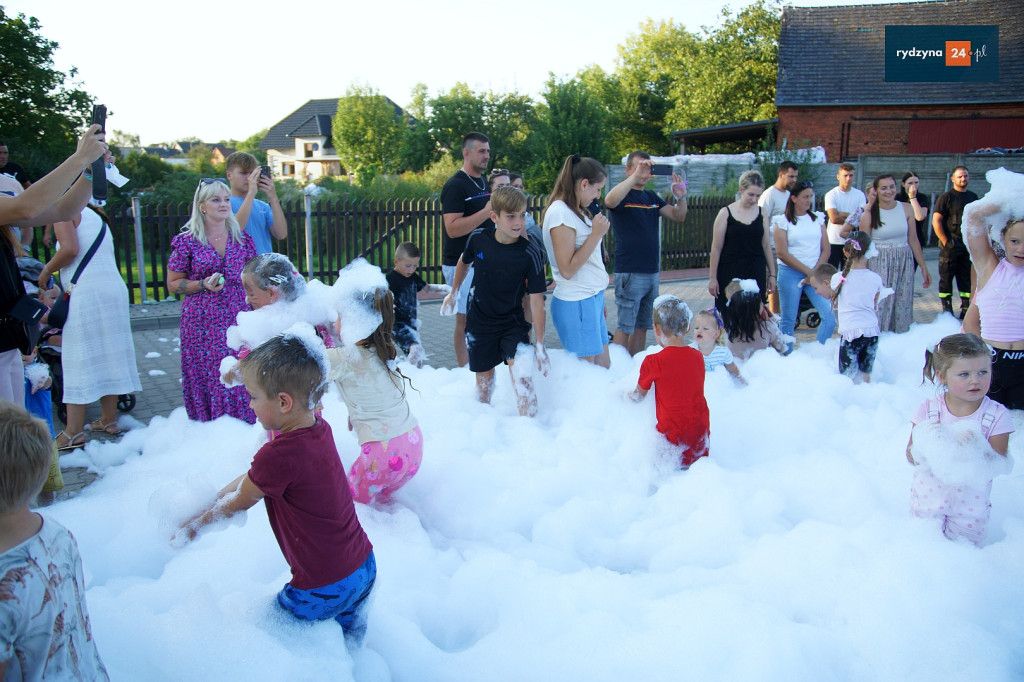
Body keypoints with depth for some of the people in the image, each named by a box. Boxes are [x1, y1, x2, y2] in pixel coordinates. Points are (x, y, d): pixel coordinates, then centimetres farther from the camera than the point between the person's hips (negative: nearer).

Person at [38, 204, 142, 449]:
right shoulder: (95, 216, 24)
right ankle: (109, 420, 21)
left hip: (86, 293, -8)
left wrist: (47, 270, 0)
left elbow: (70, 248, -16)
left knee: (79, 360, -4)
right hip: (115, 289, 8)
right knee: (107, 355, 13)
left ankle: (73, 432, -1)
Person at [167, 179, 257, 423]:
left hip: (239, 320, 2)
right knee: (209, 379, -2)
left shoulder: (242, 238, 8)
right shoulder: (187, 242, -1)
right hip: (203, 324, -2)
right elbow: (173, 284, 3)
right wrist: (204, 285, -13)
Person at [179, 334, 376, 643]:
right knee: (351, 632, 29)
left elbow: (240, 501, -8)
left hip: (325, 589, -8)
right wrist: (212, 498, 13)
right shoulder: (319, 429, -2)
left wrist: (196, 524, 9)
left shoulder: (279, 455, -28)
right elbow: (253, 477, 10)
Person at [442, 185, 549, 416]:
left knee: (523, 375, -21)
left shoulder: (530, 252, -19)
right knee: (484, 377, 15)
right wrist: (453, 293, 23)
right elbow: (464, 262, 11)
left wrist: (540, 344, -17)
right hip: (480, 321, 2)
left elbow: (536, 300, -17)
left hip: (513, 322, -2)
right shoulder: (478, 238, -12)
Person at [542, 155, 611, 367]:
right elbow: (567, 268, -18)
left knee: (604, 366, 11)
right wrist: (596, 234, -16)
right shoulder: (559, 212, -14)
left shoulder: (577, 211, 14)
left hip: (593, 297, 9)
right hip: (576, 303, -9)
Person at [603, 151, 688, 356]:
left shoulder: (652, 197, 15)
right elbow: (610, 201, -30)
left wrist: (681, 197, -11)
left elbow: (678, 216, 8)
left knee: (642, 326, 13)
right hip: (629, 273, -7)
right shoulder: (621, 194, -5)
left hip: (652, 272, 7)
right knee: (625, 327, -5)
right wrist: (635, 176, -35)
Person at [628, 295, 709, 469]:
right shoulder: (698, 357, 1)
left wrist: (630, 395, 27)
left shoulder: (653, 362, -13)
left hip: (672, 433, -5)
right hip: (701, 430, 5)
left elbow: (639, 395, 4)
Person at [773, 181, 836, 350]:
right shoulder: (783, 221, -1)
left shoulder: (818, 219, 11)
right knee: (789, 320, 1)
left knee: (829, 316, -8)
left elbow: (826, 249, 9)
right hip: (790, 273, -3)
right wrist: (807, 271, -9)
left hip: (816, 273, 4)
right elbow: (782, 253, -8)